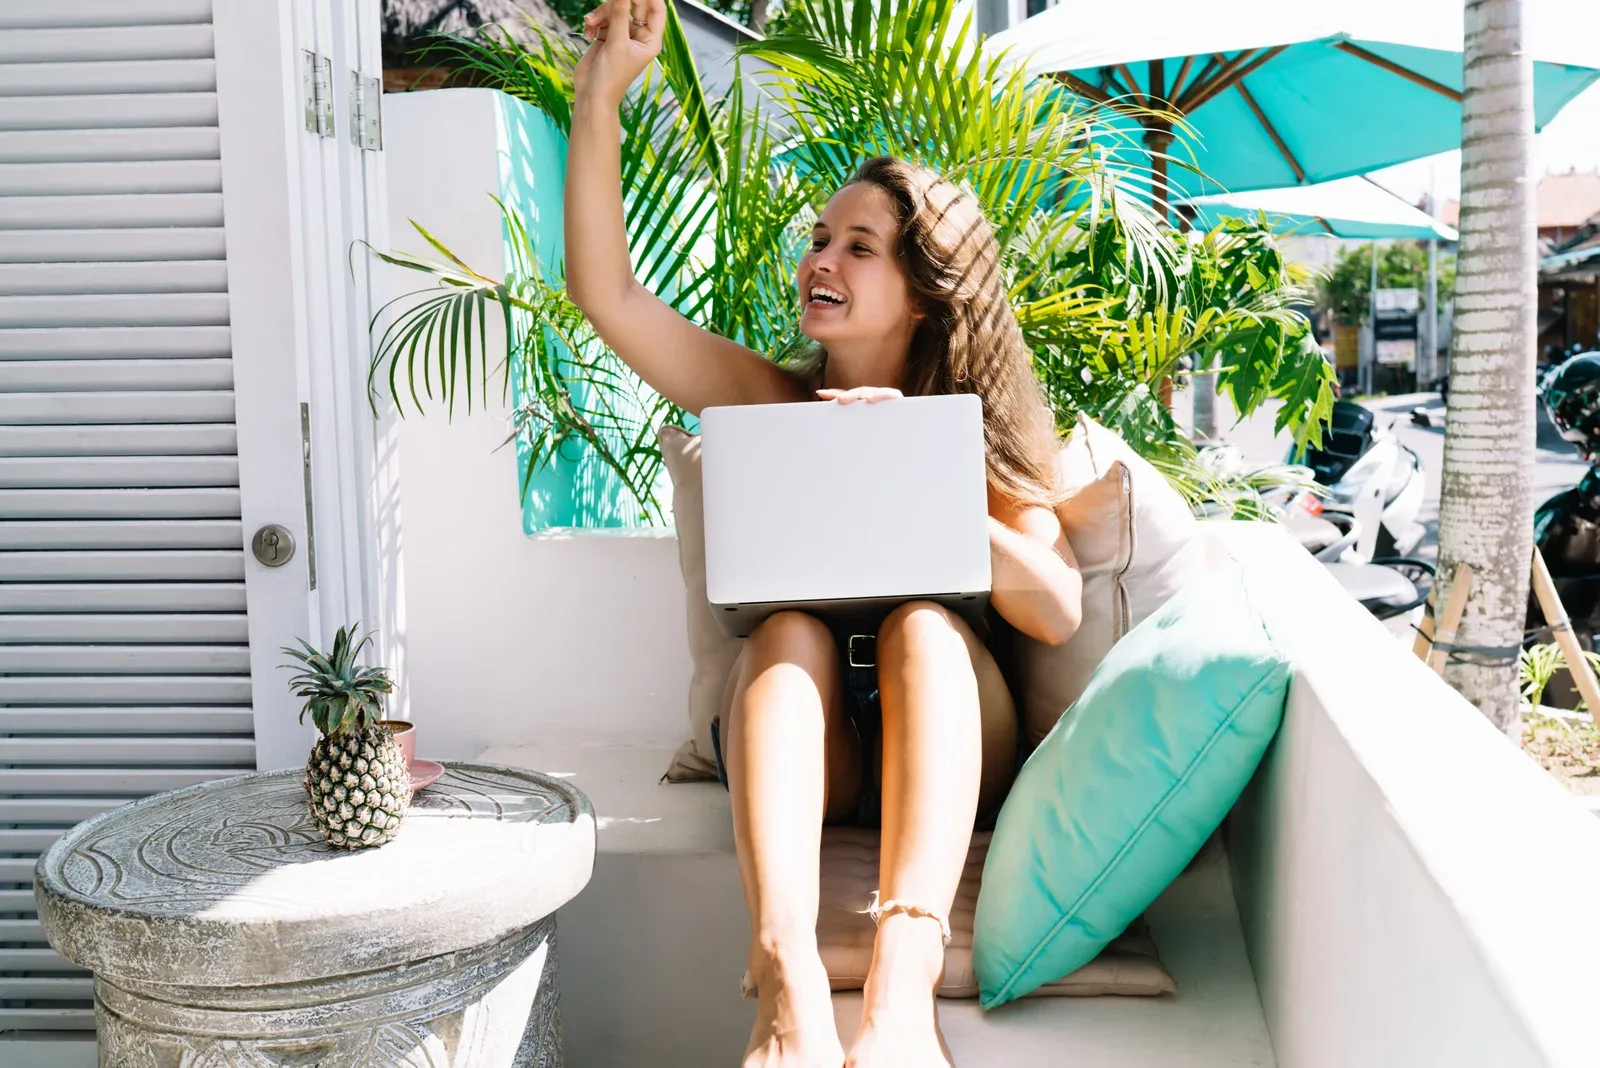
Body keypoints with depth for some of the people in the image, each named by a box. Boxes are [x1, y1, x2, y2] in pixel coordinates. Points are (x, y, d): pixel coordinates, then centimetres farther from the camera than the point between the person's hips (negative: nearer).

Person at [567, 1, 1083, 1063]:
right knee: (789, 626, -29)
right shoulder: (772, 401, 8)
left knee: (921, 621, -30)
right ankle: (789, 976, -49)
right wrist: (601, 99, -9)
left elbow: (1057, 608, -9)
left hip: (948, 742, 0)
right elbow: (606, 291, -3)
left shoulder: (979, 429, 5)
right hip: (803, 747, 1)